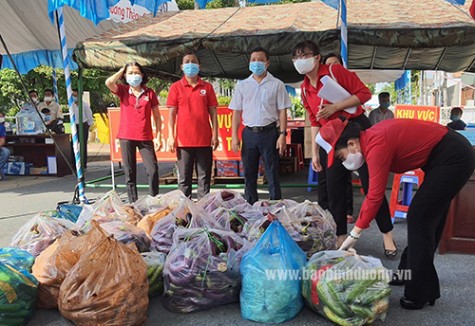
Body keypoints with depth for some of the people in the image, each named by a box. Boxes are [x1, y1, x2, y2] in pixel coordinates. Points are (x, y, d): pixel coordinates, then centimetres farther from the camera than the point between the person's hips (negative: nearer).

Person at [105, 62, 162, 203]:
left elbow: (157, 116, 6)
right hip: (126, 137, 0)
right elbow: (109, 82, -15)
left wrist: (158, 136, 0)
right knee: (129, 172, 5)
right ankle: (133, 203, 14)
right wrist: (121, 71, 2)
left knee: (153, 169, -8)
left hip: (145, 137, 0)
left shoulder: (149, 93, 5)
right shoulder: (123, 90, 6)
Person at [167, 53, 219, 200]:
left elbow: (213, 112, 7)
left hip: (204, 139, 1)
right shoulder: (175, 87, 4)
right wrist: (171, 136, -5)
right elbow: (171, 113, 2)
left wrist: (215, 135, -1)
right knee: (184, 177, 5)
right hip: (183, 140, -1)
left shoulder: (207, 87, 8)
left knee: (204, 177, 5)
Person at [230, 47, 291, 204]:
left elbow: (282, 111, 1)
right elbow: (236, 112, 9)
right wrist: (234, 136, 1)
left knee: (273, 174, 1)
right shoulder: (242, 85, 10)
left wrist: (282, 134, -8)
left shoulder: (277, 84, 3)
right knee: (249, 174, 8)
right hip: (249, 133, 3)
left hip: (269, 132, -2)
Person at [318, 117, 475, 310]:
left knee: (419, 219, -7)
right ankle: (408, 272, 30)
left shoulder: (376, 145, -24)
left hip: (453, 158, -10)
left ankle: (421, 293, 2)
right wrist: (362, 221, 11)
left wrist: (355, 234, -17)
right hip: (451, 154, 10)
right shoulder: (371, 138, 4)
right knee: (428, 218, 16)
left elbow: (375, 195, -23)